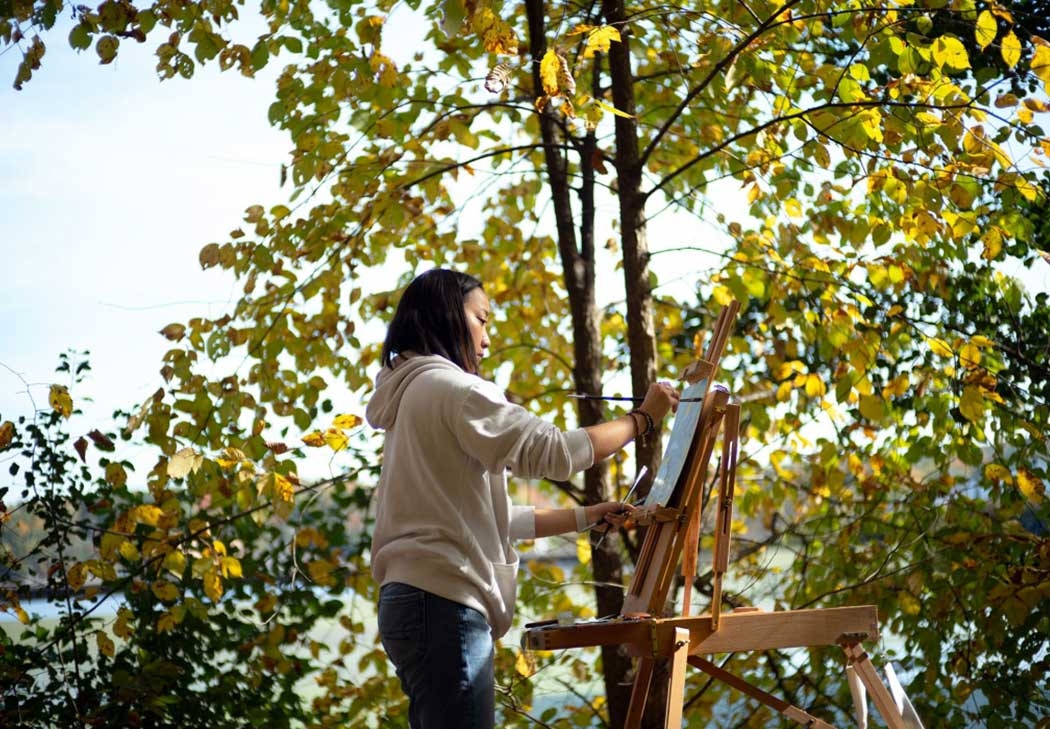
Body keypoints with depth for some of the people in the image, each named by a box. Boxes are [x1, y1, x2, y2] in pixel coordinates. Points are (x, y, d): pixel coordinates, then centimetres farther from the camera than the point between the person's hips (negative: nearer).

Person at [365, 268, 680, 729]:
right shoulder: (451, 388, -9)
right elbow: (553, 452, -13)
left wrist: (586, 517, 21)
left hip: (417, 600, 10)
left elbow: (489, 516, 22)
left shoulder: (415, 394, 22)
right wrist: (642, 418, 0)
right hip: (443, 603, -10)